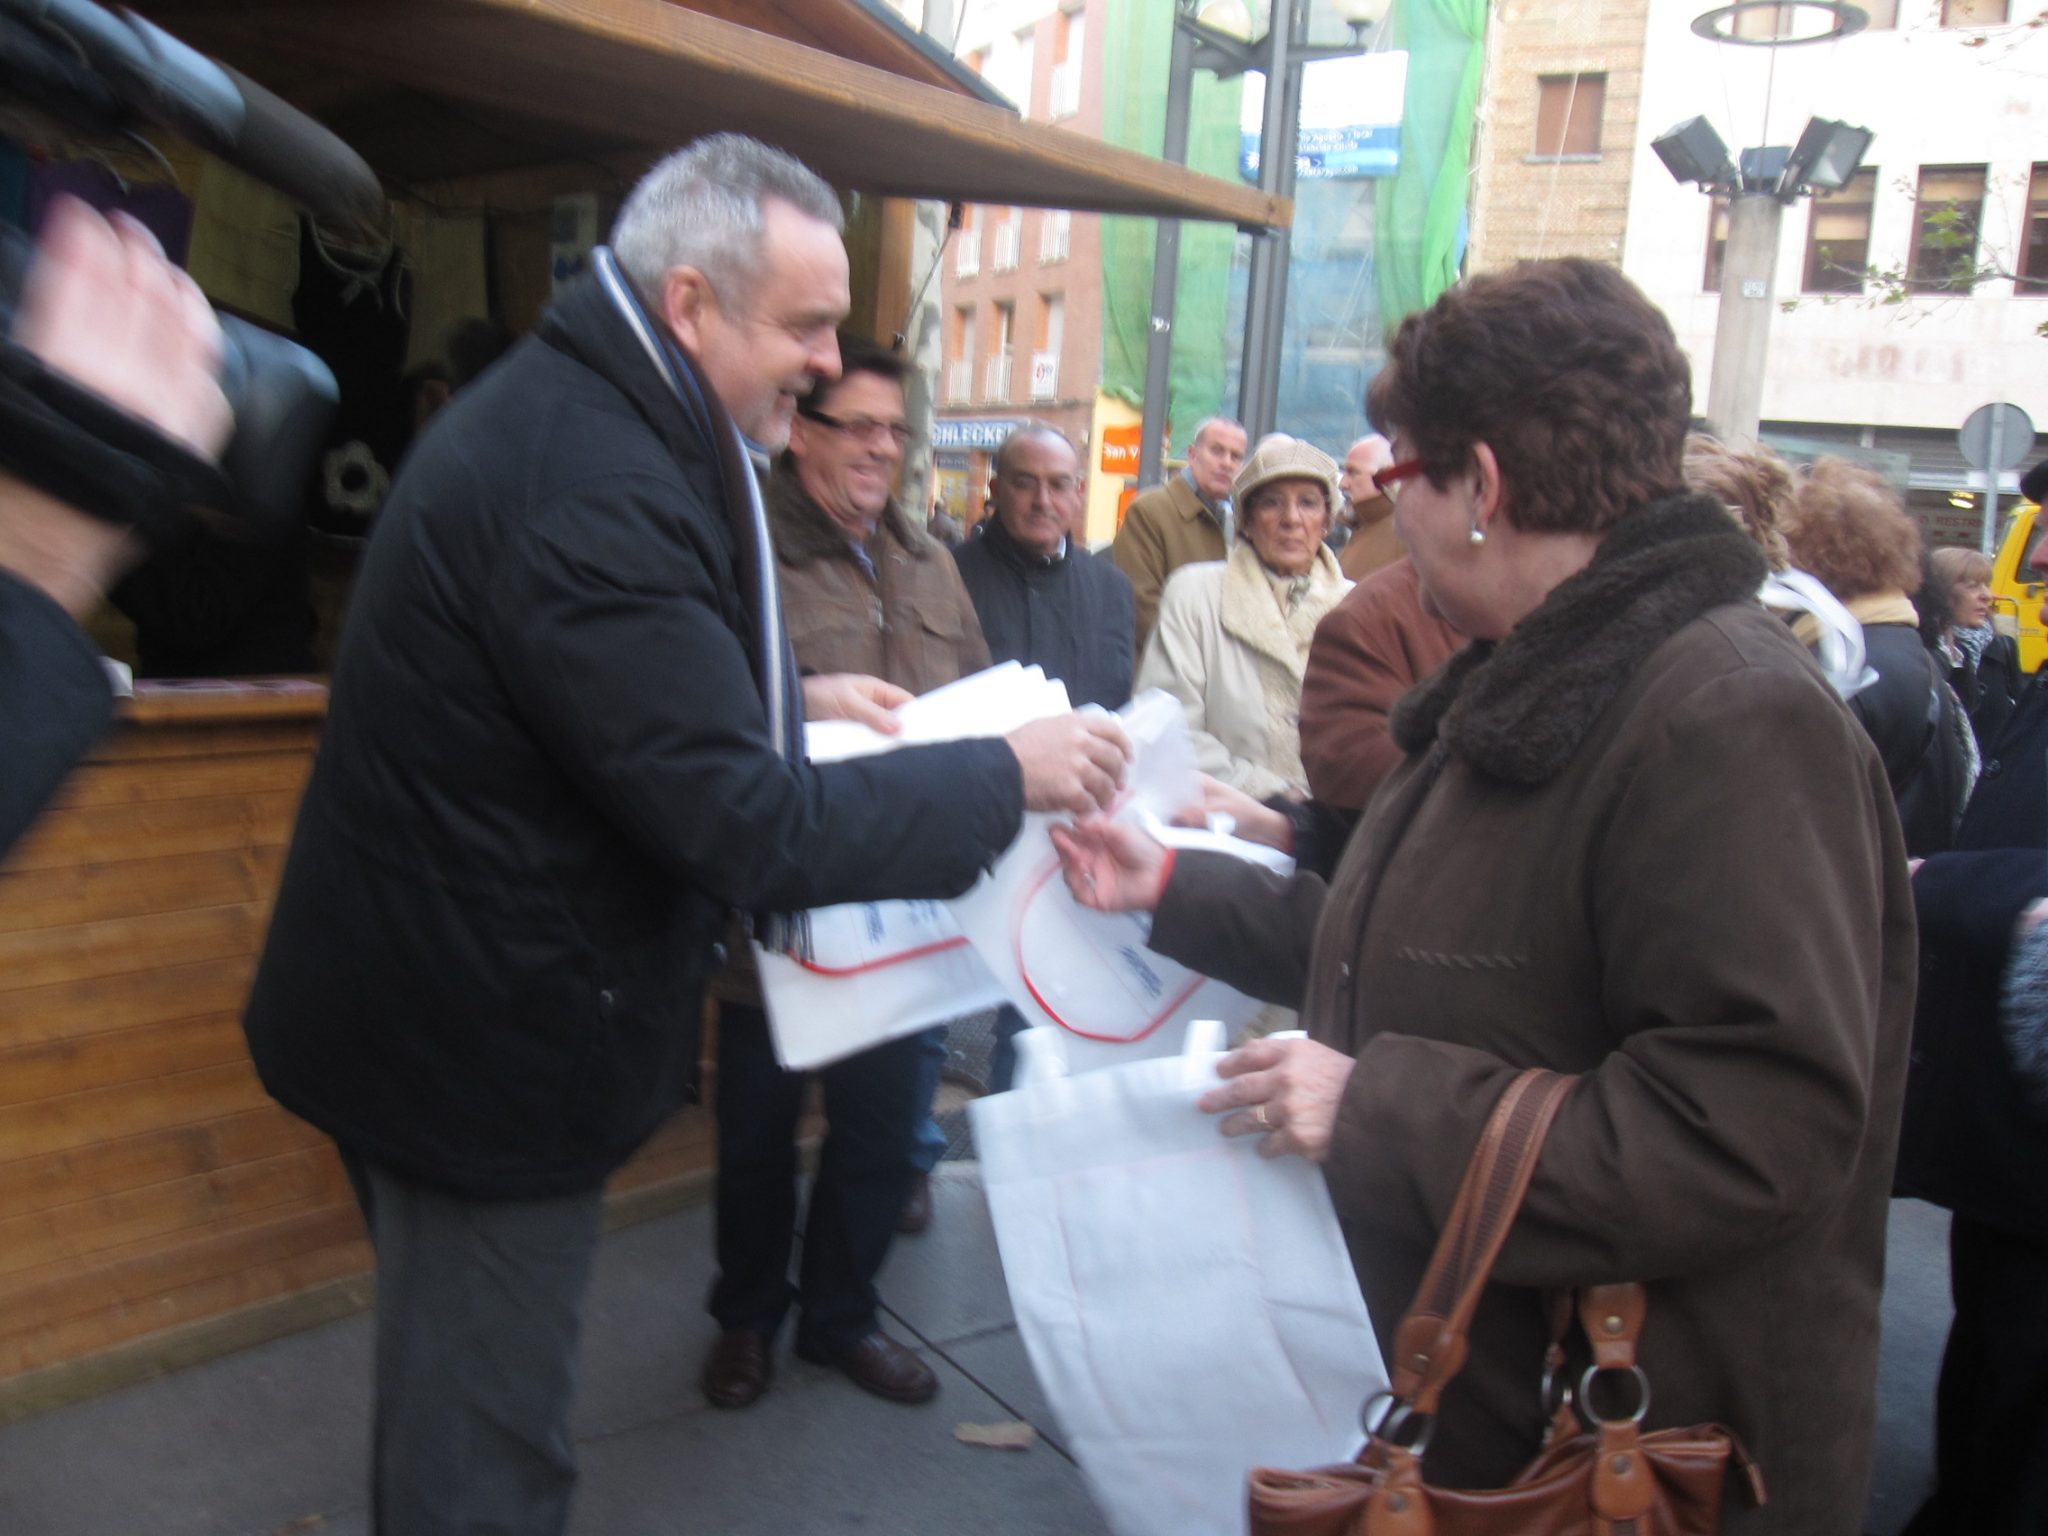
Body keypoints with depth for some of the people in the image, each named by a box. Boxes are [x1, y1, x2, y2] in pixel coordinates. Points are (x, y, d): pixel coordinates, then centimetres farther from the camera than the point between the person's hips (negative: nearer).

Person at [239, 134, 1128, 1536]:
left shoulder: (571, 412, 7)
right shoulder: (594, 489, -28)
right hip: (484, 1040, -11)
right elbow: (747, 832, -28)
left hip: (442, 997, 11)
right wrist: (1009, 775, -18)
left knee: (454, 1396, 26)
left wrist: (796, 696, 11)